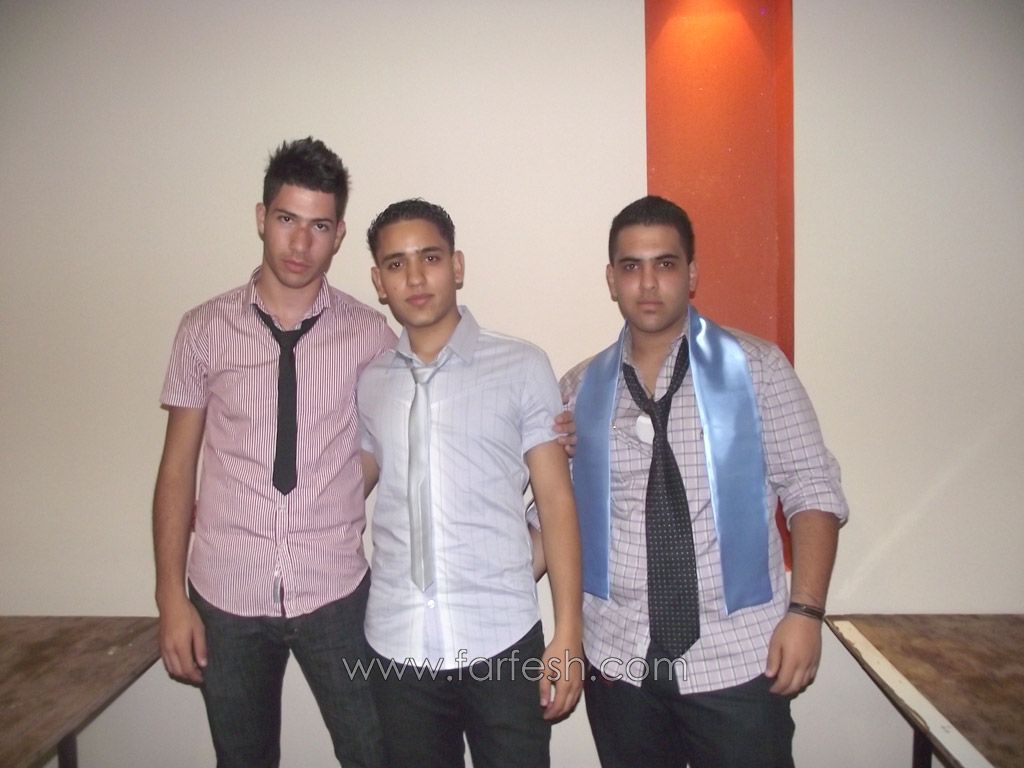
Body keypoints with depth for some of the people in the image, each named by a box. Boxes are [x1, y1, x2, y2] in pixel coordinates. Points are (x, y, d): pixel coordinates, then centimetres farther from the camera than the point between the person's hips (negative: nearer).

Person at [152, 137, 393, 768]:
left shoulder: (371, 334, -3)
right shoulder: (206, 329, -1)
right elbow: (178, 467, 1)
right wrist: (172, 597, 0)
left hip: (336, 595, -1)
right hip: (226, 596, 1)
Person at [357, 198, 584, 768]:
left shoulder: (521, 367, -2)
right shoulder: (367, 384, 8)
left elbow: (556, 503, -3)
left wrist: (568, 635, -7)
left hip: (503, 642, -2)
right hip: (398, 647, 3)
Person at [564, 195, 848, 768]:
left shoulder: (756, 367, -2)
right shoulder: (580, 389, 4)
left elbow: (811, 490, -4)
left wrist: (806, 611, -12)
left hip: (739, 660, -2)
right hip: (618, 662, 2)